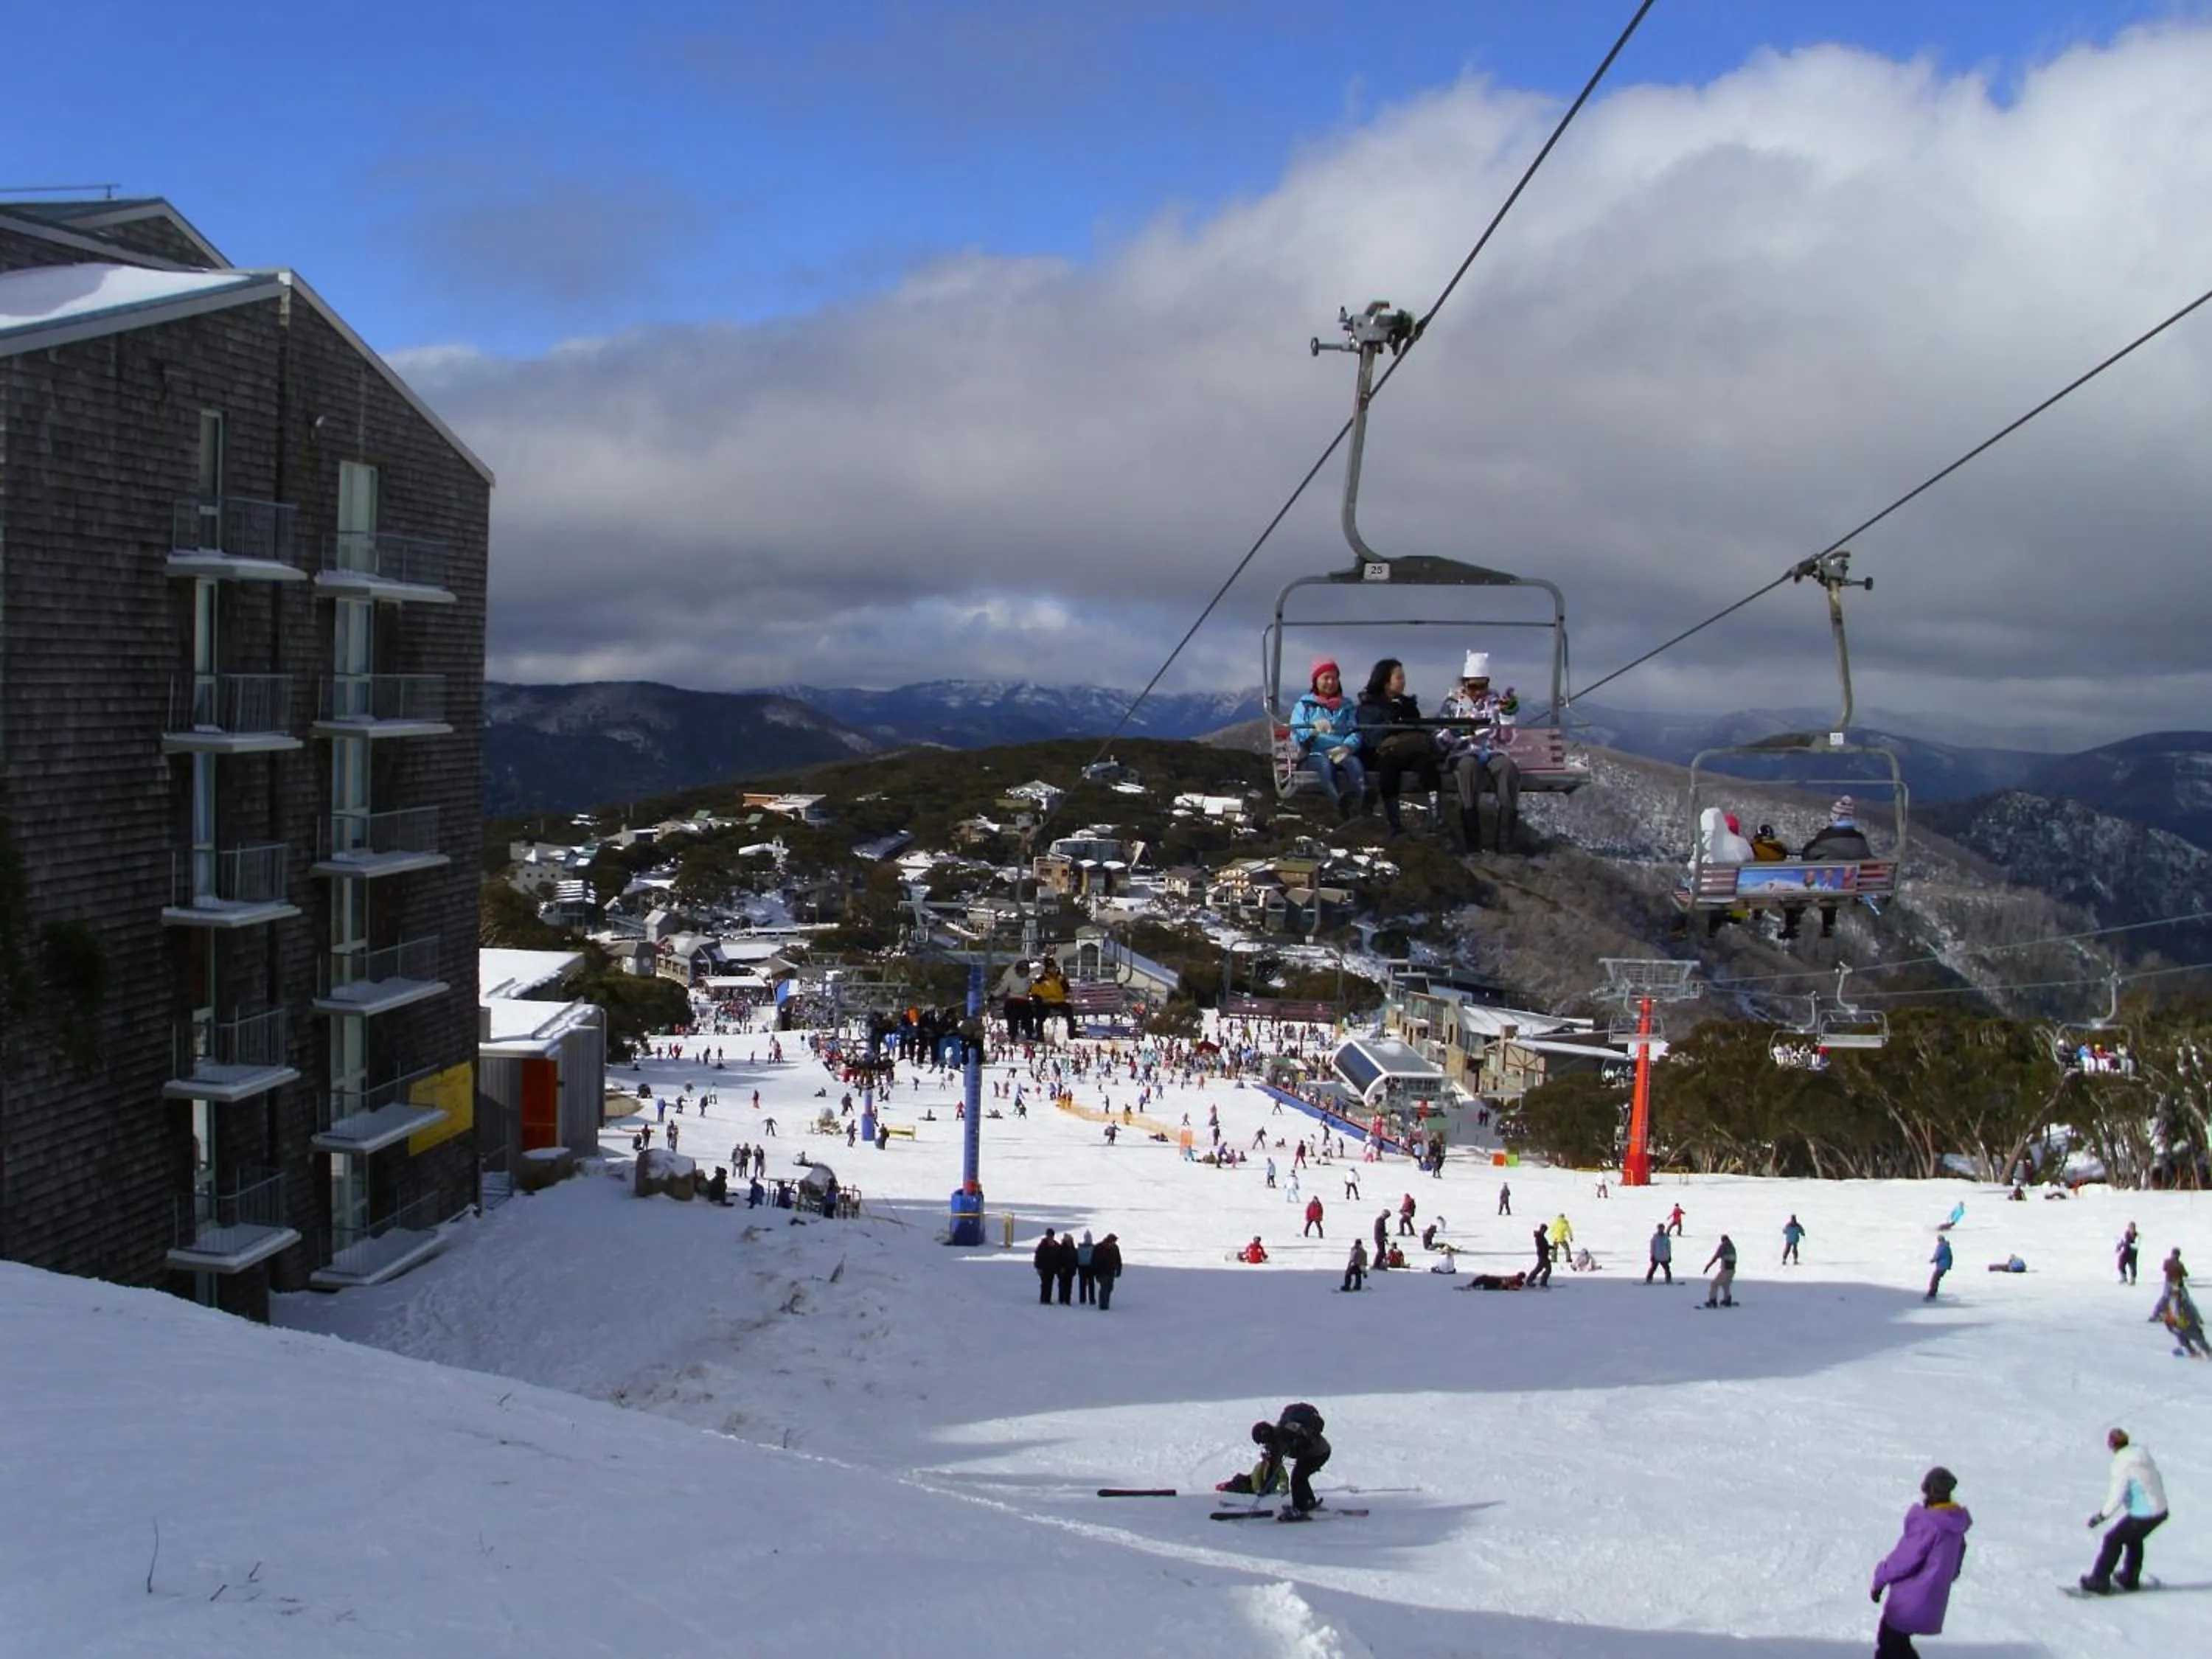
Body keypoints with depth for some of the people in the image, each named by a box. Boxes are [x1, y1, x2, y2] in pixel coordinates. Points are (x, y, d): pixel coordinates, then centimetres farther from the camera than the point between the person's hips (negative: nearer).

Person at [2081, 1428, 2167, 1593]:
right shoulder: (2141, 1453, 3)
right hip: (2161, 1510, 8)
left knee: (2113, 1540, 7)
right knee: (2134, 1538, 29)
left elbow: (2117, 1497, -19)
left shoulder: (2122, 1465, -19)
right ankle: (2130, 1579, 42)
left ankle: (2099, 1581, 14)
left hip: (2143, 1516, -8)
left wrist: (2102, 1516, -6)